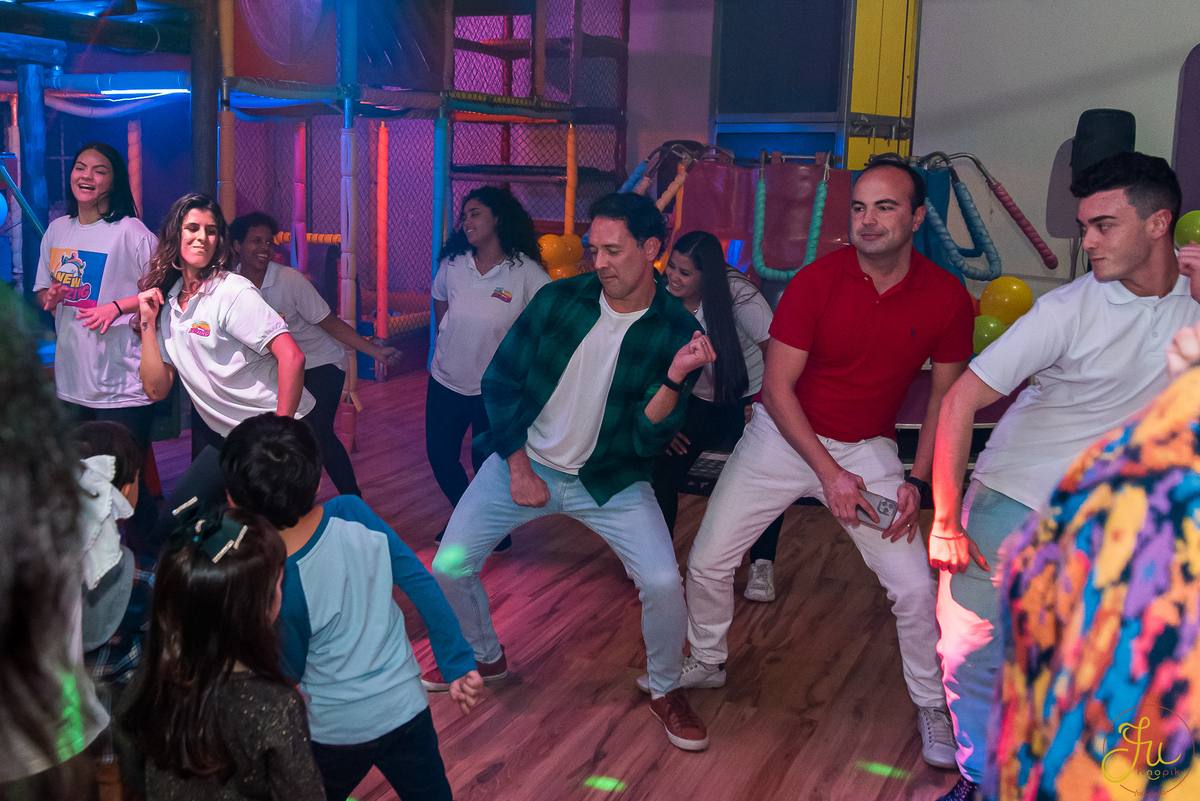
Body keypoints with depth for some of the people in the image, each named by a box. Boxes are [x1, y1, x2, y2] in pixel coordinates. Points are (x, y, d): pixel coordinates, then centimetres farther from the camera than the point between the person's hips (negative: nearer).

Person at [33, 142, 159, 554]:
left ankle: (150, 561, 12)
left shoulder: (131, 232, -10)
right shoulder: (57, 230, 10)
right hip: (72, 378, 7)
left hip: (122, 383, -7)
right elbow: (43, 290, 20)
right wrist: (51, 297, -2)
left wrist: (116, 307, -19)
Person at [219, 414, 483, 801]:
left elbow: (289, 675, -10)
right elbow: (423, 585, -11)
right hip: (406, 709, 4)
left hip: (336, 734, -3)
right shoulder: (353, 513, -18)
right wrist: (459, 666, -1)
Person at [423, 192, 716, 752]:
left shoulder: (676, 333, -13)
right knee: (449, 567, -3)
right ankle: (485, 657, 30)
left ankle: (665, 690, 12)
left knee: (663, 582, -19)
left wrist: (675, 377, -33)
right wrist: (519, 468, -6)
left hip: (608, 478, -2)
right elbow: (500, 381, -2)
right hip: (524, 463, 2)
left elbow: (649, 439, -16)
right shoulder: (559, 299, -10)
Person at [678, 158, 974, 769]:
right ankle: (707, 665, 31)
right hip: (783, 437, 0)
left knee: (914, 585, -6)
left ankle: (931, 707, 20)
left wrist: (916, 481, -8)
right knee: (708, 561, 2)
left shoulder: (947, 297, -12)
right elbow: (777, 387, -14)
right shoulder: (816, 281, -18)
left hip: (868, 448, 1)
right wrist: (829, 473, -19)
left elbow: (944, 396, 1)